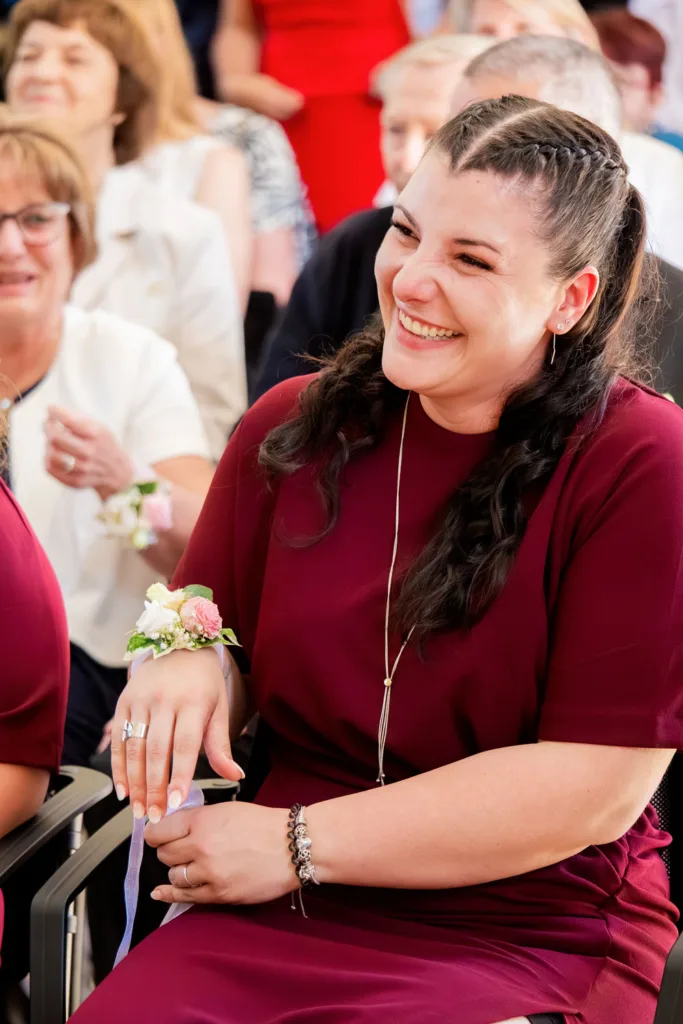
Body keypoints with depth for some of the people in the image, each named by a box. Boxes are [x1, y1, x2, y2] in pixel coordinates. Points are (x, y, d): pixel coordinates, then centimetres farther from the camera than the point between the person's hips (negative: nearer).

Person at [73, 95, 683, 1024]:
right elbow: (215, 644, 17)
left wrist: (297, 845, -10)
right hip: (271, 920, 4)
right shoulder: (293, 427, 7)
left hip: (535, 940, -4)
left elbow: (596, 789, -14)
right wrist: (187, 664, -9)